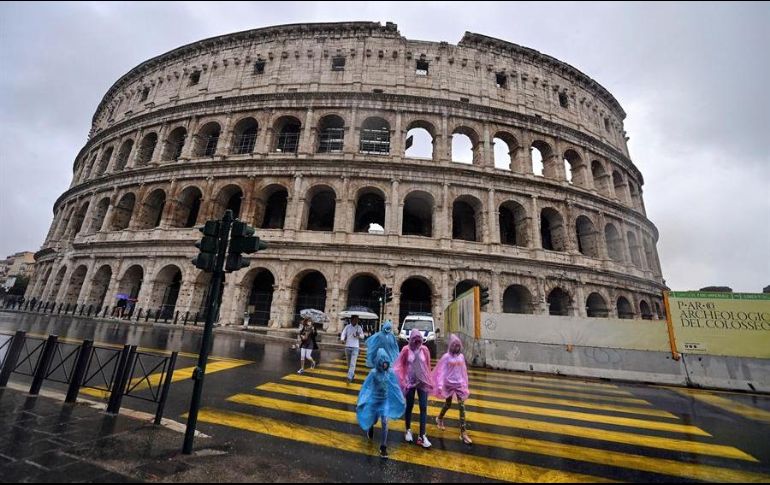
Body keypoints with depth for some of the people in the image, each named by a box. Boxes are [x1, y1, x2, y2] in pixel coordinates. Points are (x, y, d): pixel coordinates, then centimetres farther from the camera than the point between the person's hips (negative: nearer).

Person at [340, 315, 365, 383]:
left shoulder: (359, 327, 0)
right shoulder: (347, 326, 0)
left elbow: (362, 336, 5)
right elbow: (343, 334, -4)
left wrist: (358, 335, -18)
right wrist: (343, 339, -25)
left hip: (355, 347, -2)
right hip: (347, 347, 2)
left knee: (352, 363, -12)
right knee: (349, 363, 15)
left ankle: (349, 378, -15)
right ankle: (352, 374, 34)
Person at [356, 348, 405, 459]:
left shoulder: (390, 372, -14)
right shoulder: (373, 372, -22)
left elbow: (396, 387, -2)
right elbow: (366, 387, -15)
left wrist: (402, 400, 6)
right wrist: (359, 402, -13)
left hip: (385, 401, 1)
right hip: (374, 400, -1)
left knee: (385, 423, -3)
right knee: (373, 420, 19)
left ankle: (383, 447, 15)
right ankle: (370, 427, 56)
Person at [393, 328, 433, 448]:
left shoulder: (424, 350, -7)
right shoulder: (406, 350, -13)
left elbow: (428, 367, 1)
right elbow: (399, 366, -6)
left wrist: (429, 381, 6)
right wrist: (402, 381, -6)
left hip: (423, 382, 1)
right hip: (410, 382, -1)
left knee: (423, 408, 1)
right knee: (409, 406, 14)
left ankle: (422, 436, 11)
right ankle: (408, 430, 35)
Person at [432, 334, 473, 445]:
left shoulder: (461, 356, -1)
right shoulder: (446, 357, -14)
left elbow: (463, 371, 6)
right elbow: (442, 371, -14)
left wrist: (465, 384, 8)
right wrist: (440, 385, -18)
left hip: (459, 384, 3)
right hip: (449, 384, -3)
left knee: (462, 407, -2)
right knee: (448, 404, 14)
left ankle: (463, 433, 6)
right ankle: (439, 419, 44)